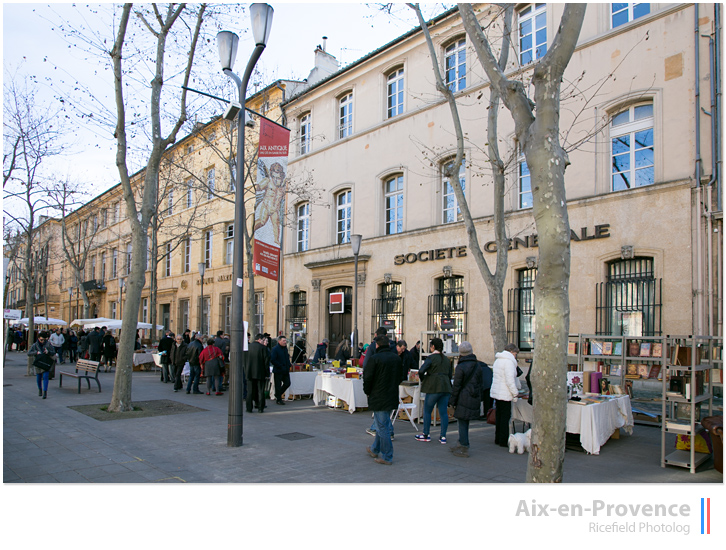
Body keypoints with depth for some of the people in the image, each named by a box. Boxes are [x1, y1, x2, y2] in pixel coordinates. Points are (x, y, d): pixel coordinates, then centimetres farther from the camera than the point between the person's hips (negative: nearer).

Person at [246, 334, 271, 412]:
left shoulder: (249, 346, 1)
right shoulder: (263, 348, -8)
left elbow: (245, 360, 7)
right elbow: (266, 361, -8)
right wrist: (267, 373, -3)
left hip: (250, 372, 3)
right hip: (260, 372, -3)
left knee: (250, 391, 8)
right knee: (260, 390, 7)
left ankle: (249, 408, 9)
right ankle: (260, 407, 9)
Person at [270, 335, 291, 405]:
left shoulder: (285, 348, 11)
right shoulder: (275, 349, -13)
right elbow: (272, 360, -19)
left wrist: (289, 364, 5)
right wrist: (281, 366, -19)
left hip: (285, 370, 7)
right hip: (278, 371, -7)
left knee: (287, 383, 7)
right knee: (278, 385, 2)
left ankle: (277, 395, 27)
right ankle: (278, 399, 14)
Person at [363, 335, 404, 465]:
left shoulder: (375, 359, -16)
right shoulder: (397, 358, 4)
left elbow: (367, 378, -12)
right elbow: (400, 377, 13)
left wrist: (367, 392, 5)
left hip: (378, 398, -7)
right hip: (392, 397, 7)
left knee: (382, 427, 0)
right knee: (383, 425, 20)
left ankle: (387, 457, 5)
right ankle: (375, 449, 36)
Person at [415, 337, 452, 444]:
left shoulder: (431, 358, -8)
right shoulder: (446, 359, 14)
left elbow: (421, 371, -18)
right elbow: (450, 375, 18)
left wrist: (423, 379, 0)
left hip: (434, 388, -6)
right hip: (446, 387, 7)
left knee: (427, 411, 6)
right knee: (443, 412, 8)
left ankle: (426, 435, 12)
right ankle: (443, 436, 10)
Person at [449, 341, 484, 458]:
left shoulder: (461, 367, -14)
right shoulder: (478, 365, 6)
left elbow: (456, 386, -11)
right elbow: (480, 383, 13)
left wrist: (452, 401, -2)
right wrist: (478, 397, 21)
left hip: (463, 399, -7)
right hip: (475, 400, 7)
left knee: (462, 423, -1)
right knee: (464, 422, 18)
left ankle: (464, 449, 1)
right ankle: (462, 444, 27)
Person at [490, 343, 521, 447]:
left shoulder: (498, 360, 16)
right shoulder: (509, 361, -15)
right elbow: (510, 380, -21)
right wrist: (515, 393, -12)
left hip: (496, 392, 9)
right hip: (505, 394, -9)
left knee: (499, 416, 15)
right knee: (505, 417, -2)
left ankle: (498, 439, 21)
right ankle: (504, 441, 2)